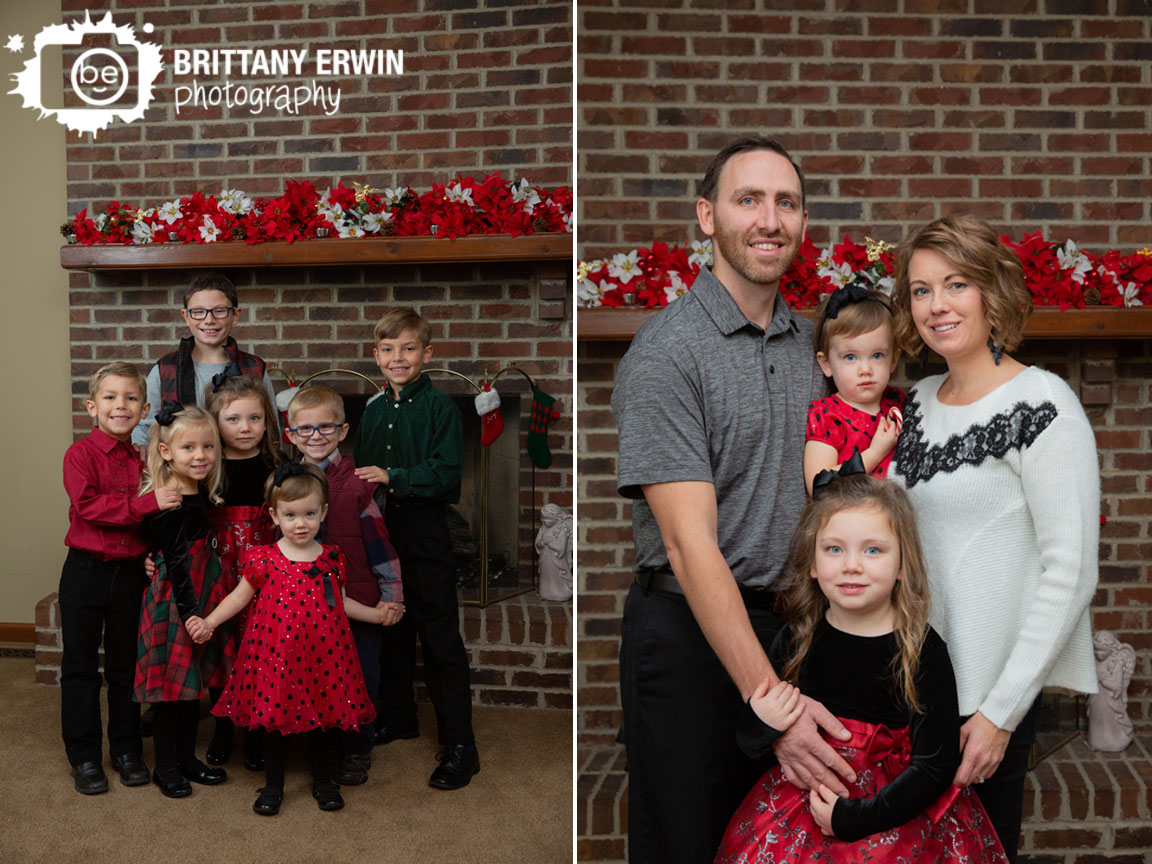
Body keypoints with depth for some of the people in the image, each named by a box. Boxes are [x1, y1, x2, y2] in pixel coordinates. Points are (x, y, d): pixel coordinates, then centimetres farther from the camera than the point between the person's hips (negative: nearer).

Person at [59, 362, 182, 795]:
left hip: (130, 572, 4)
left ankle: (126, 749, 27)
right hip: (86, 569, -4)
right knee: (81, 666, 6)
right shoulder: (81, 453, -9)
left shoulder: (142, 460, 6)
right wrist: (147, 503, -29)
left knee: (126, 665, 14)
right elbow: (88, 505, -24)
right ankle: (83, 755, 19)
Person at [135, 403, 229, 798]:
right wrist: (189, 612, -20)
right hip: (172, 600, -8)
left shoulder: (201, 494, 5)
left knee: (193, 678, 17)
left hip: (198, 595, 8)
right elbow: (175, 562, -20)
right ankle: (166, 766, 19)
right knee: (169, 681, 4)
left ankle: (187, 757, 30)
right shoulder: (166, 504, -19)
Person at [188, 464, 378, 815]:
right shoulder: (263, 559, -5)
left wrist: (377, 614, 10)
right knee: (273, 716, 9)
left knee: (320, 717, 11)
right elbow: (240, 596, 5)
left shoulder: (331, 558, 1)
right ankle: (273, 785, 28)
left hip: (320, 653, 1)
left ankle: (323, 782, 29)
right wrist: (209, 622, -3)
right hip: (275, 651, -1)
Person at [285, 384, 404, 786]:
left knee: (359, 677, 8)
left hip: (359, 601, -3)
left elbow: (380, 540, -9)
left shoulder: (358, 483, -11)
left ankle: (357, 751, 27)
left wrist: (392, 596, -10)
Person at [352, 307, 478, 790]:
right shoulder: (374, 411, 12)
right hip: (380, 533, 6)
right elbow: (361, 467, 20)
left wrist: (394, 477, -27)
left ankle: (459, 745, 5)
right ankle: (396, 717, 36)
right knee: (392, 629, 19)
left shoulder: (440, 407, -8)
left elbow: (446, 473, -18)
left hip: (426, 536, -6)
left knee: (440, 640, -2)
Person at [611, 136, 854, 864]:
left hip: (785, 625, 7)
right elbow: (690, 544, -22)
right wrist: (770, 699, -26)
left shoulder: (809, 342, 7)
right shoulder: (666, 351, -16)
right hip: (690, 633, -6)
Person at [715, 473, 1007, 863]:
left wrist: (855, 818, -17)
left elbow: (936, 765, -11)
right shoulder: (796, 641, -4)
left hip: (896, 813, -2)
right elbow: (753, 746, 5)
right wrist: (757, 726, -17)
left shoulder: (923, 652, -12)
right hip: (803, 800, 2)